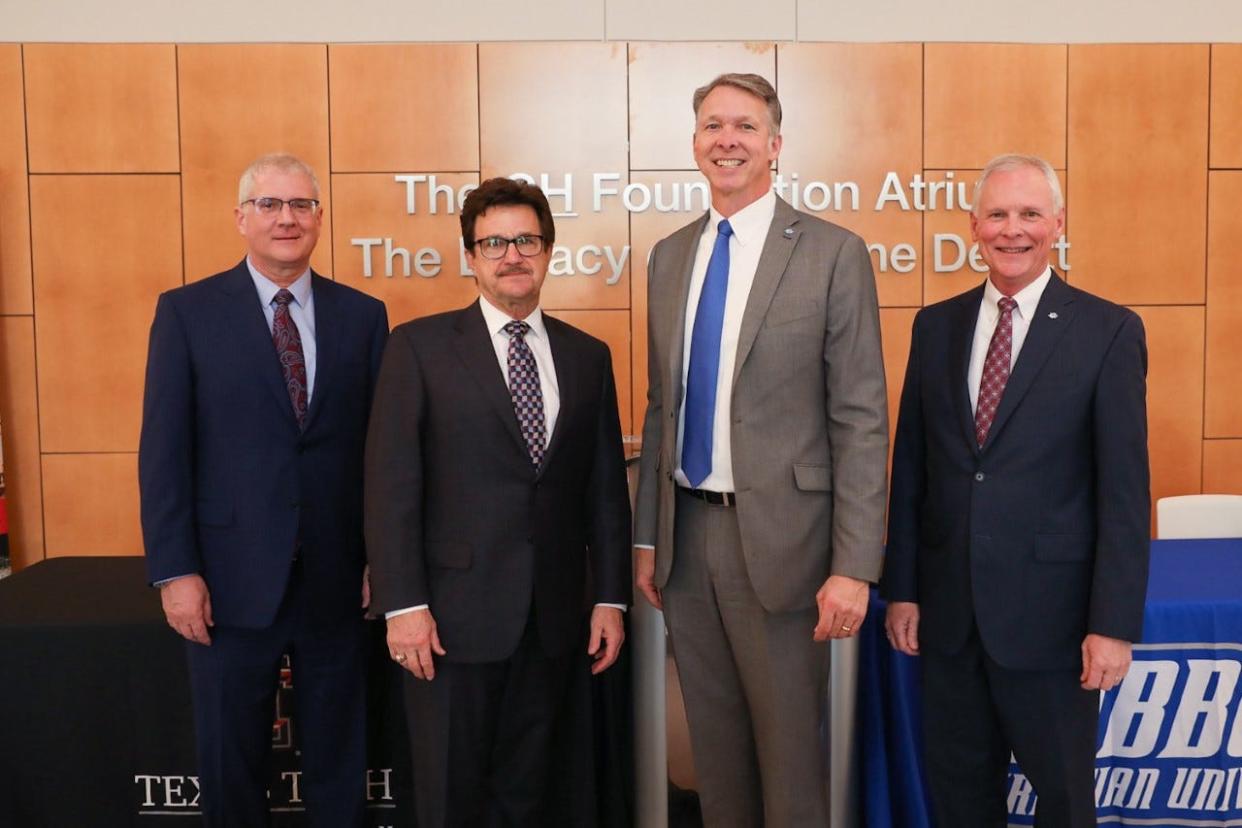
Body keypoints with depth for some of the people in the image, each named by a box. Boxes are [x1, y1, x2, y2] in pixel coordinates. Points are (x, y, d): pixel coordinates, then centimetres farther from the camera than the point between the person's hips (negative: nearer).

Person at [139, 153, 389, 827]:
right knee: (231, 761, 13)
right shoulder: (186, 311, -1)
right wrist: (174, 570, -8)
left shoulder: (362, 315, 4)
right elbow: (164, 449, -3)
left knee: (338, 757, 14)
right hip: (230, 579, -1)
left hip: (338, 578, 1)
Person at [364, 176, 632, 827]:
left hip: (553, 619, 3)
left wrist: (610, 598, 6)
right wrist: (403, 604, -12)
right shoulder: (421, 347, -2)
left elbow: (606, 488, 9)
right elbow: (390, 484, -7)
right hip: (455, 614, -3)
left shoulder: (587, 356, 9)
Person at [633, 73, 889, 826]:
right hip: (685, 532, 5)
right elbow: (662, 406, 13)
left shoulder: (833, 253, -6)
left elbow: (862, 419, -9)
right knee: (714, 743, 17)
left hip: (777, 535, -5)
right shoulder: (669, 256, 10)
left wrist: (855, 566, -14)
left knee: (789, 745, 9)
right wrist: (647, 536, 11)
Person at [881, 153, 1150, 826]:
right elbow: (910, 468, 7)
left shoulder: (1108, 332, -5)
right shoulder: (936, 327, 6)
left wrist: (1114, 624, -11)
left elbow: (1124, 490, -8)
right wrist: (900, 589, 5)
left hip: (1048, 613, -3)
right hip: (946, 611, 4)